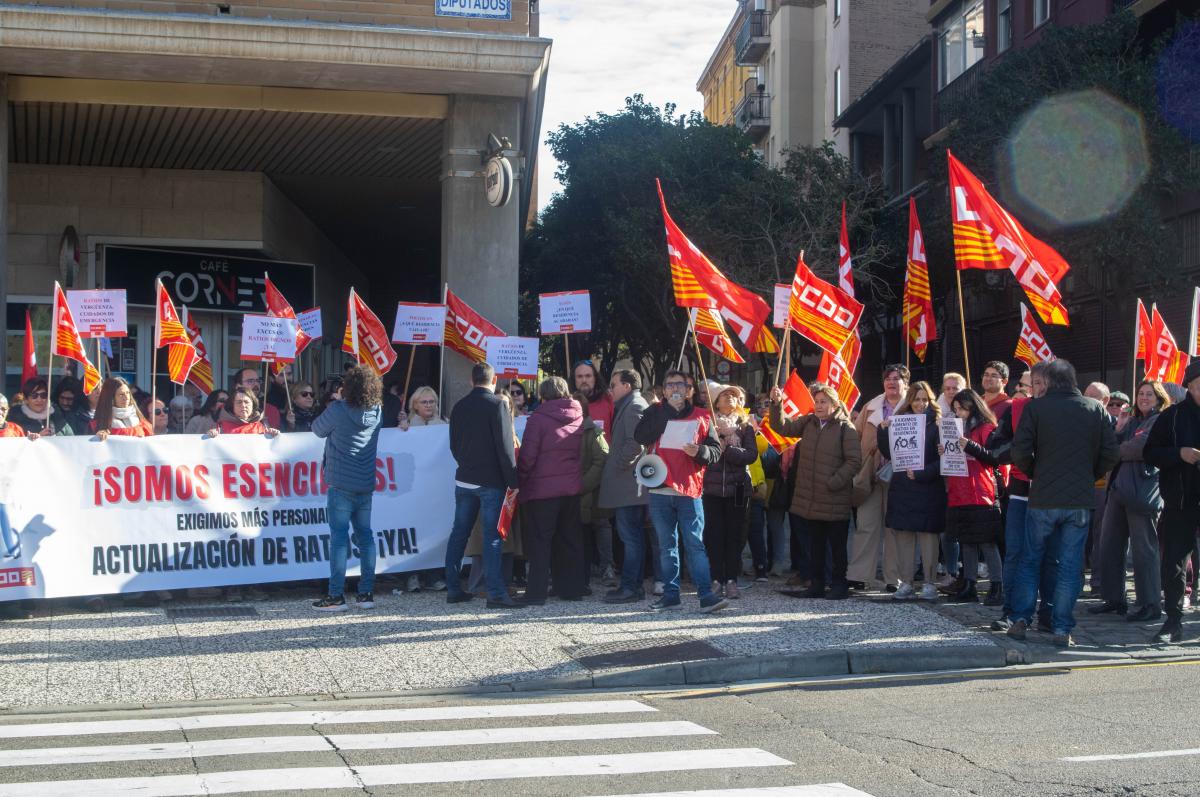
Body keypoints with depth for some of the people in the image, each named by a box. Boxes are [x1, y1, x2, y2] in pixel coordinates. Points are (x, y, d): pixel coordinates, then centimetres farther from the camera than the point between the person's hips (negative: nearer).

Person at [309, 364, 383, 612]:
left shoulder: (339, 411, -11)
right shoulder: (377, 412, 4)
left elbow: (318, 429, 4)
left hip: (342, 485, -5)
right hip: (366, 485, 5)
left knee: (339, 537, -4)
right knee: (365, 535, 10)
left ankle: (336, 596, -5)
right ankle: (366, 593, 11)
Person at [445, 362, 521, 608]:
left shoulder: (459, 407, 8)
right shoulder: (496, 405, -11)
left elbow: (454, 445, 14)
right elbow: (505, 447, -14)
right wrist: (512, 481, -11)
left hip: (464, 479, 6)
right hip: (491, 482, -6)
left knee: (459, 533, 12)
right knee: (492, 537, -5)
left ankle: (453, 589, 16)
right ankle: (496, 593, -6)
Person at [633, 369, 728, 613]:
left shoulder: (701, 416, 6)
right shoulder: (655, 413, 8)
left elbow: (716, 450, 5)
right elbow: (640, 437, -11)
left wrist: (700, 451, -17)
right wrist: (669, 410, -10)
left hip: (689, 491, -2)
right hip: (660, 491, 2)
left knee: (695, 544, -7)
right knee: (667, 546, 9)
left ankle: (706, 595, -8)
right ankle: (670, 595, 14)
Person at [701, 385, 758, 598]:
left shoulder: (745, 427, 8)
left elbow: (751, 455, -5)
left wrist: (726, 449, -14)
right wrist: (713, 443, -15)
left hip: (737, 488, 0)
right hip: (712, 487, 0)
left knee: (735, 534, 1)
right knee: (714, 534, -3)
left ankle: (731, 581, 5)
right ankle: (716, 580, 1)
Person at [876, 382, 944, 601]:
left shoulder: (937, 424, -1)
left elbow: (942, 459, -7)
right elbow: (889, 454, 9)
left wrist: (921, 474, -16)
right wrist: (883, 431, -6)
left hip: (928, 488, -4)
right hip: (901, 488, 4)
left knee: (928, 536, -3)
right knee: (903, 536, 4)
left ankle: (929, 584, 4)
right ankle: (905, 583, 10)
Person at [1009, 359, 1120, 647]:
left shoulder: (1035, 408, -4)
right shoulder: (1096, 410, 3)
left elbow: (1020, 452, -8)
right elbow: (1112, 454, 1)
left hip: (1043, 498, -1)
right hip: (1080, 500, 1)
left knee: (1030, 559, 12)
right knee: (1070, 564, 6)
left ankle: (1020, 620, 9)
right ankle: (1062, 629, 4)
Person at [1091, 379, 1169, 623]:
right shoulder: (1132, 422, 22)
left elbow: (1141, 447, -18)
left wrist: (1116, 451, -3)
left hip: (1142, 492, -8)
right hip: (1119, 490, 8)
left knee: (1144, 549, -5)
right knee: (1109, 545, 10)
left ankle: (1151, 605, 1)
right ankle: (1114, 599, 18)